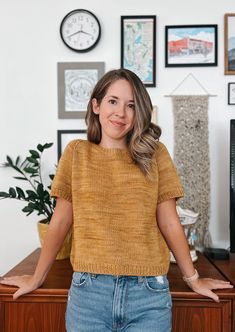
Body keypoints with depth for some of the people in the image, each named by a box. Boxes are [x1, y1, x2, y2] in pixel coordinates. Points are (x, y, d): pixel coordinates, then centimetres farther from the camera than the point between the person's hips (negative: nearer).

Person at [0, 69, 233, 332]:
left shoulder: (155, 154, 1)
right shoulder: (76, 153, 2)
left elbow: (169, 223, 4)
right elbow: (61, 221, 4)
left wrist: (192, 278, 7)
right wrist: (36, 278, 8)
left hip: (148, 293, 0)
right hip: (88, 290, 0)